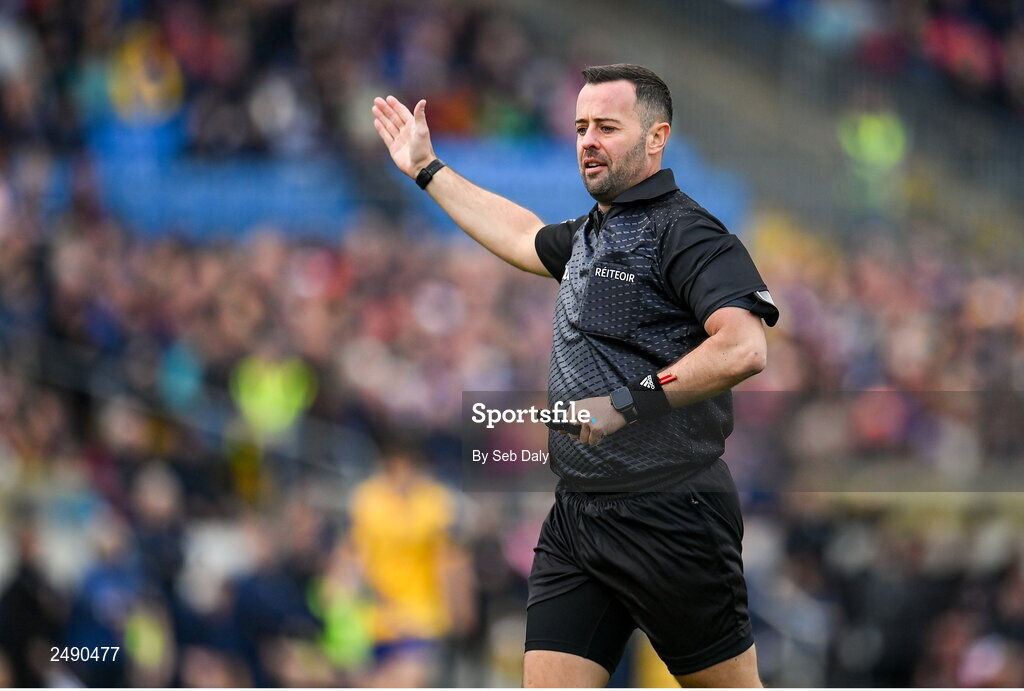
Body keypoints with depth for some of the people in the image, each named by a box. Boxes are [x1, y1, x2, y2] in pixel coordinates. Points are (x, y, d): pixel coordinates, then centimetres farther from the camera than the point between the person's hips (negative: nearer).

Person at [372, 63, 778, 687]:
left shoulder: (684, 232, -11)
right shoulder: (591, 234, 16)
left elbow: (743, 348, -26)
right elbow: (523, 235, 39)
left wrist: (628, 403, -26)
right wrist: (427, 169, 45)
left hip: (669, 518, -8)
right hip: (576, 516, 8)